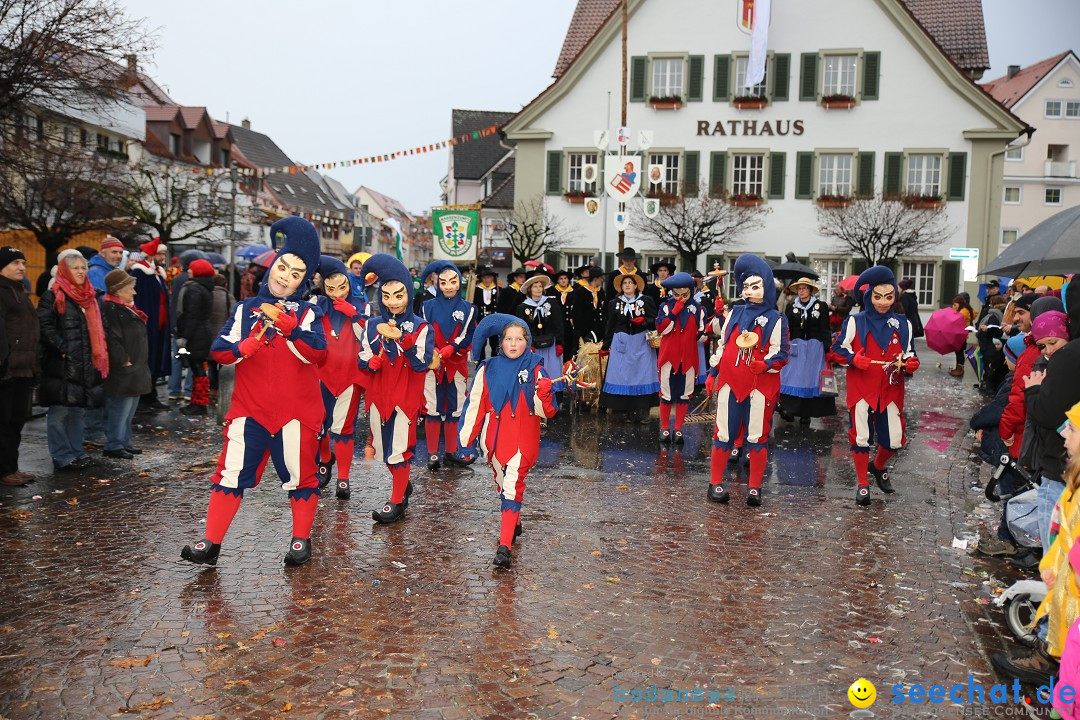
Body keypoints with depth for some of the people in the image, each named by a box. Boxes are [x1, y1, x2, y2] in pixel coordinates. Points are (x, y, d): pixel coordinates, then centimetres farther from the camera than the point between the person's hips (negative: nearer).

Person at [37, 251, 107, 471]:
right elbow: (45, 327, -13)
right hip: (61, 366, -7)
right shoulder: (52, 297, -5)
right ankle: (62, 457, 4)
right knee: (59, 412, -2)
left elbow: (100, 328, 23)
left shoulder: (93, 297, 16)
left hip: (87, 366, 7)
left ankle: (77, 451, 23)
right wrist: (63, 350, -18)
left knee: (79, 411, 14)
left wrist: (100, 356, 13)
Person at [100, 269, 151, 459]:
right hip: (121, 372, -10)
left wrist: (139, 364, 18)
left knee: (129, 408, 16)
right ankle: (113, 445, 2)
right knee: (120, 408, -5)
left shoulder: (127, 308, 17)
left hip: (134, 370, 10)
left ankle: (124, 441, 25)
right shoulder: (111, 309, -16)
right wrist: (124, 360, -18)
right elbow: (112, 340, -25)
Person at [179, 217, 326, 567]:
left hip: (296, 411, -2)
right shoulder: (245, 309, 9)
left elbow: (316, 353, -15)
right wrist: (245, 347, -19)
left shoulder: (306, 313, 2)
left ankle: (301, 540, 24)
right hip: (250, 409, 2)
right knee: (232, 472, 2)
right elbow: (219, 350, 0)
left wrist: (287, 325, -25)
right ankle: (211, 544, 10)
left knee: (299, 474, 8)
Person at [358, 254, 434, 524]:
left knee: (399, 446, -4)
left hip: (406, 395, -4)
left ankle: (397, 501, 7)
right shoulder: (372, 325, 6)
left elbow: (421, 364, -14)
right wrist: (375, 362, -20)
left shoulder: (420, 327, -5)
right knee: (384, 445, 13)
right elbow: (363, 360, 2)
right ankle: (403, 484, 36)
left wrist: (402, 338, -25)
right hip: (379, 395, 4)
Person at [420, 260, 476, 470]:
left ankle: (451, 452, 18)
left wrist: (448, 350, -16)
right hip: (432, 366, -1)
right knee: (432, 409, -1)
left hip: (457, 366, 1)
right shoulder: (428, 306, 4)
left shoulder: (468, 309, 5)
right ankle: (432, 454, 7)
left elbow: (467, 338, -2)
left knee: (455, 409, 7)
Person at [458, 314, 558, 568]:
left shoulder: (535, 370, -3)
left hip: (522, 440, -3)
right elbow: (475, 405, 4)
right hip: (494, 439, 3)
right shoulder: (488, 369, 2)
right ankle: (514, 524, 41)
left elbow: (545, 411, -4)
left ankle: (504, 546, -13)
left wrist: (544, 393, -25)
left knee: (512, 489, -10)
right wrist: (465, 439, 2)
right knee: (503, 485, 17)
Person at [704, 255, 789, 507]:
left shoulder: (776, 319, 0)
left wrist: (765, 365, -22)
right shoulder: (735, 312, 9)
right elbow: (722, 344, 15)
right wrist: (712, 373, 12)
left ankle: (755, 487, 14)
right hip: (730, 382, 2)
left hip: (761, 385, -2)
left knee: (757, 436, 4)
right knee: (724, 432, 5)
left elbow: (780, 355, -3)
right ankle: (716, 483, 13)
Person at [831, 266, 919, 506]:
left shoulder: (903, 324, 7)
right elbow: (838, 349, 1)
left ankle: (878, 467, 37)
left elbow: (912, 357, 10)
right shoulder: (855, 322, -2)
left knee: (894, 440, 4)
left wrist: (905, 365, -13)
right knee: (861, 437, 2)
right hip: (861, 389, -2)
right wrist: (855, 360, -16)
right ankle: (863, 485, 18)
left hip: (891, 391, 3)